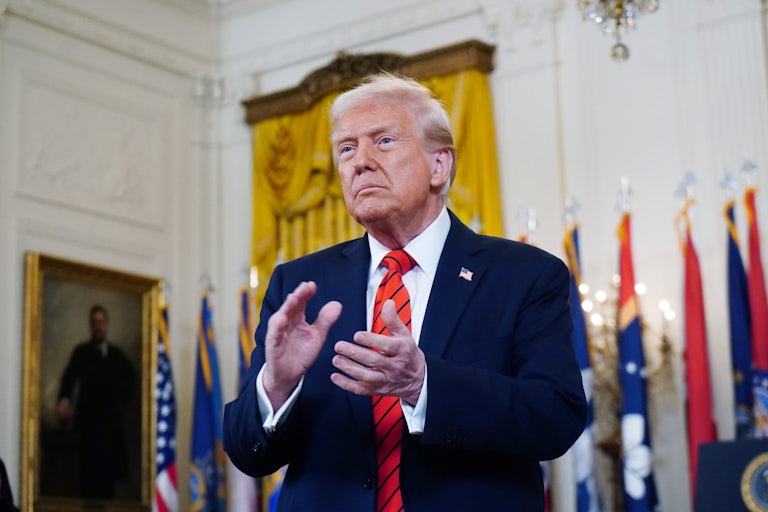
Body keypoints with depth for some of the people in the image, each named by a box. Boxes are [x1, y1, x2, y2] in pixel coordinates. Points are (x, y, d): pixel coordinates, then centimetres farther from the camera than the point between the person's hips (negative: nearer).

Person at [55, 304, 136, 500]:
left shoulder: (116, 354, 14)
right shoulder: (81, 351, 1)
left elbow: (130, 376, 28)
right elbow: (69, 377, -13)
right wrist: (64, 400, -31)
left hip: (112, 419, 4)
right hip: (88, 418, -4)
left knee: (110, 467, 3)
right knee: (90, 466, -14)